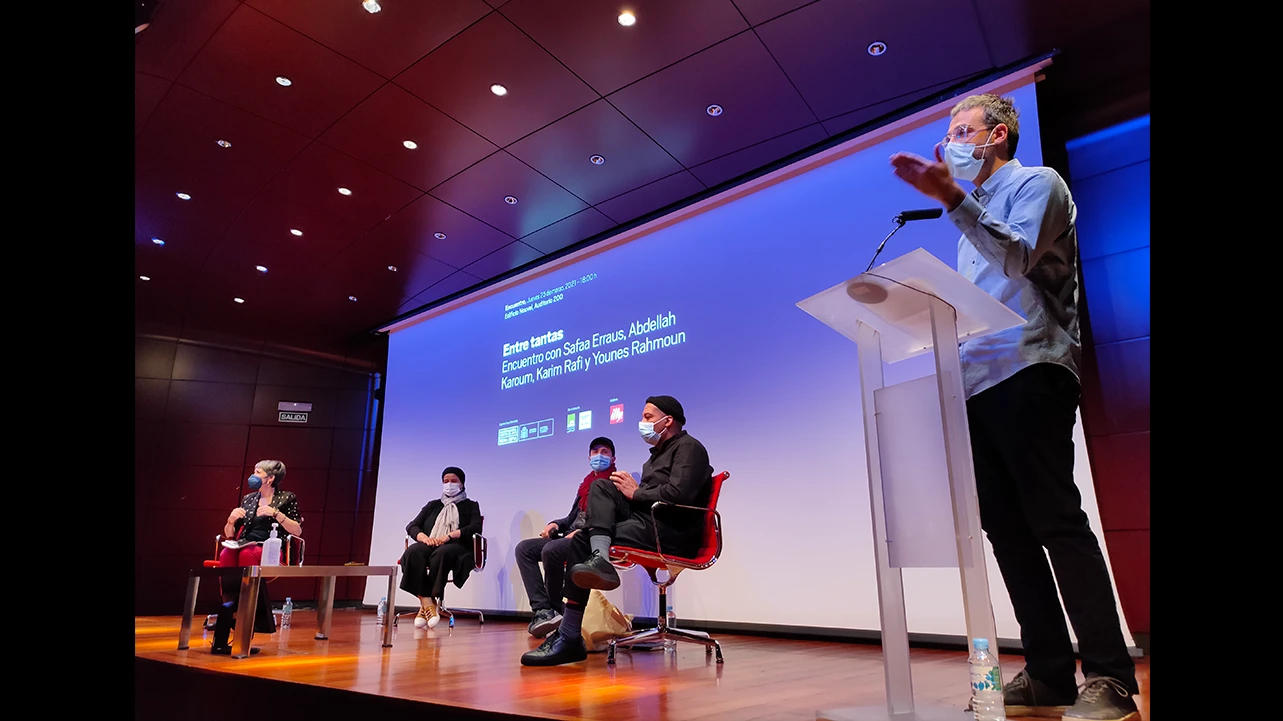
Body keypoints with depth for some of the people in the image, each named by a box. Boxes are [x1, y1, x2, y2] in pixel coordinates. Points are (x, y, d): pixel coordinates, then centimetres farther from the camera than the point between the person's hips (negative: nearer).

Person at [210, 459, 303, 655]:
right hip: (245, 547, 4)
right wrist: (231, 519, -1)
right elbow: (229, 534, 21)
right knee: (226, 555, -31)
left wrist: (275, 513, -12)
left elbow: (298, 531, -3)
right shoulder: (248, 499, 20)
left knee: (247, 555, -36)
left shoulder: (287, 498, 6)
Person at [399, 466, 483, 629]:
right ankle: (428, 604, -36)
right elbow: (411, 526, 14)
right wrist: (424, 537, -9)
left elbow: (476, 528, -2)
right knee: (413, 552, -33)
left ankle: (425, 605, -29)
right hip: (430, 545, 3)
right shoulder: (433, 505, 26)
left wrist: (450, 535, -16)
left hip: (457, 547, -3)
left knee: (441, 553, -39)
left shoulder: (470, 505, 17)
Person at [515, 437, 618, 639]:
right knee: (524, 548, -9)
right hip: (571, 538, 9)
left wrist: (583, 531, -21)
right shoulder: (585, 484, 26)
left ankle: (556, 609, -11)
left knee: (551, 550, -32)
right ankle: (543, 609, -22)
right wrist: (555, 524, 4)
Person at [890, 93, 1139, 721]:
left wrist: (951, 198, -19)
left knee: (1055, 520, -9)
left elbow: (1018, 257, -15)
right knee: (1007, 528, 4)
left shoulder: (1036, 183, 6)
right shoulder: (978, 211, 28)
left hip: (1028, 373, -8)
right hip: (977, 385, 8)